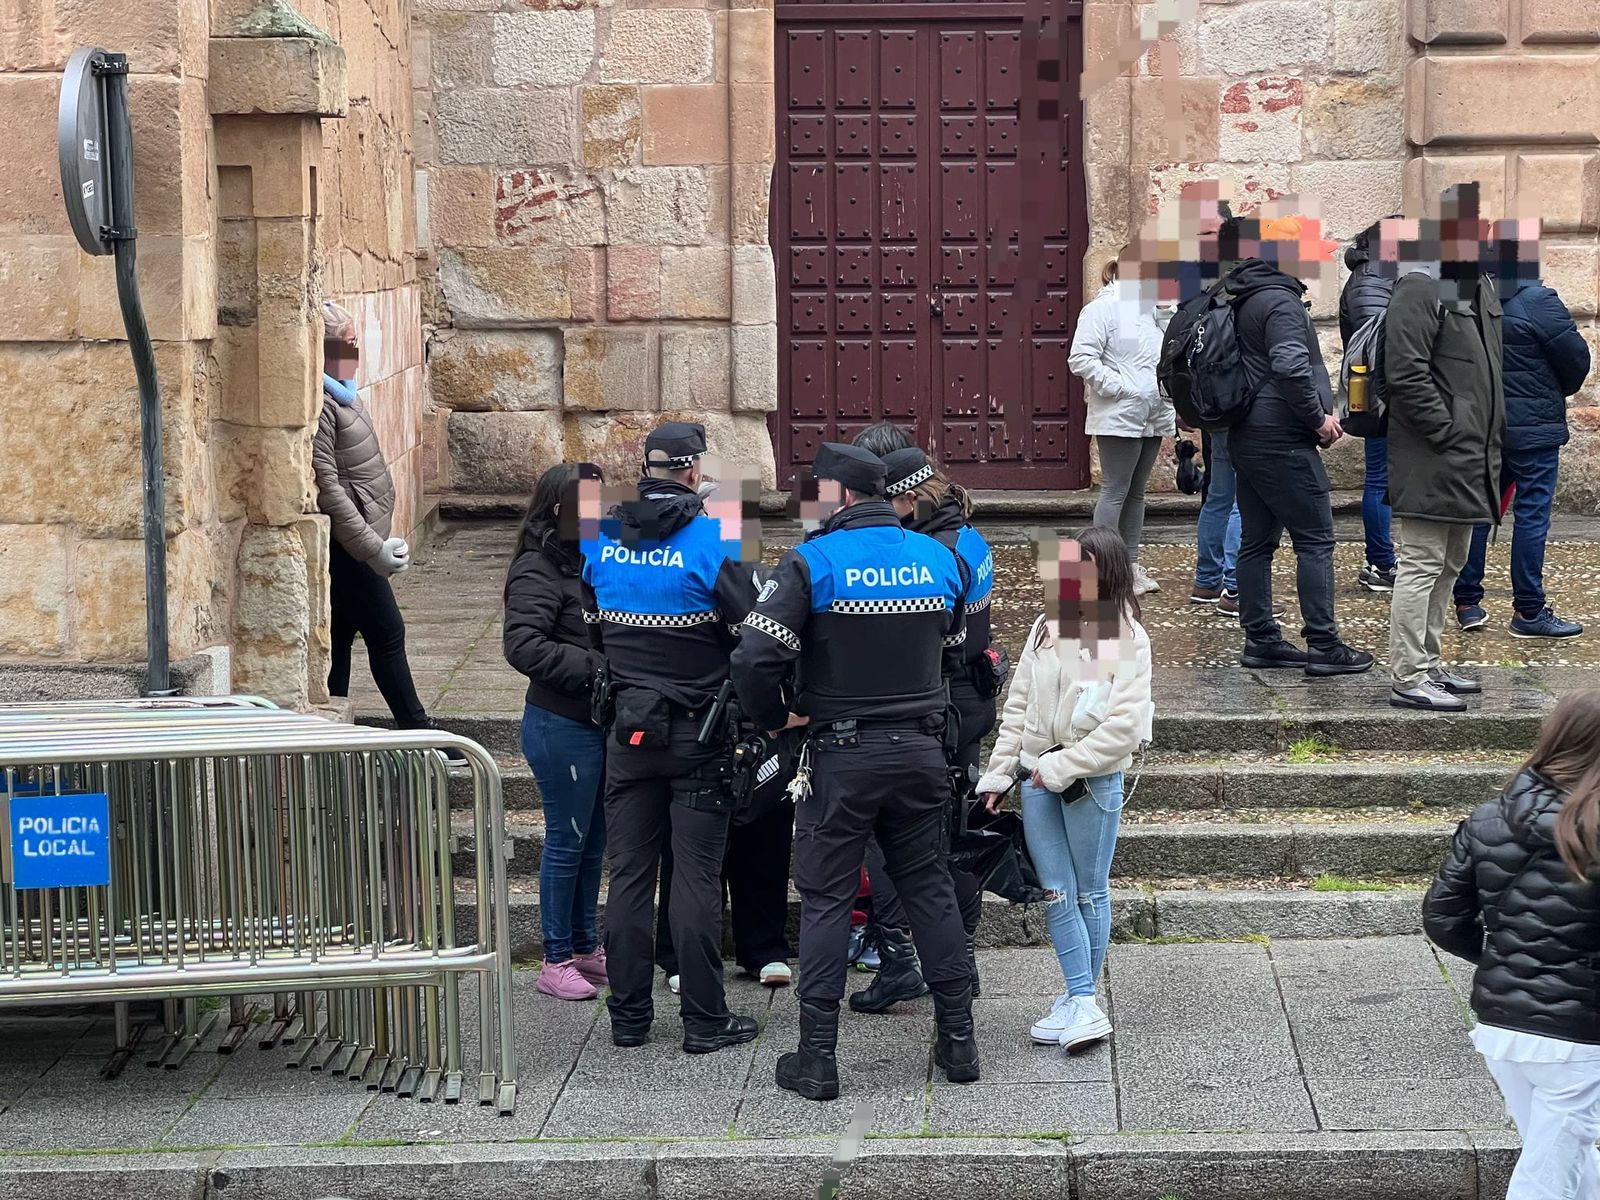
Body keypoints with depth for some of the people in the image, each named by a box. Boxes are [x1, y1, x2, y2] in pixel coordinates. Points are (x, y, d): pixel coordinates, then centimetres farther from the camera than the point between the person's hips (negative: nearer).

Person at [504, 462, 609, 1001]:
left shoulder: (589, 561, 13)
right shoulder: (538, 570, -14)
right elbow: (524, 647, -24)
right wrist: (594, 666, -23)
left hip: (600, 724, 8)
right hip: (563, 727, -8)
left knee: (593, 840, 15)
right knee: (567, 841, 0)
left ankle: (585, 947, 27)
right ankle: (557, 960, 9)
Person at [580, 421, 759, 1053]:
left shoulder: (599, 539, 1)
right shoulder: (711, 539, -13)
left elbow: (589, 628, 9)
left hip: (627, 731, 4)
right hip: (699, 732, -4)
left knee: (629, 873, 9)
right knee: (697, 876, 0)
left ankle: (628, 1017, 14)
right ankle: (705, 1020, 4)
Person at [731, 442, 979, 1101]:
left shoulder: (811, 564, -13)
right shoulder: (939, 559, 3)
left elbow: (753, 659, -20)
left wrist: (775, 717, -3)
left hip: (841, 756, -4)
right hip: (921, 750, 4)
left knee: (825, 900, 3)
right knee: (930, 889, 15)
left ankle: (817, 1058, 4)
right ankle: (958, 1040, 18)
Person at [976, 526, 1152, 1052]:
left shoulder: (1127, 640, -9)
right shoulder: (1046, 628, 6)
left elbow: (1124, 727, -16)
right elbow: (1018, 706, 11)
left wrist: (1061, 767, -16)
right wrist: (998, 774, 8)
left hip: (1093, 781, -4)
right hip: (1038, 778, 4)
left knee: (1090, 893, 7)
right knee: (1056, 893, 0)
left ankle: (1079, 999, 18)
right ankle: (1084, 1005, 2)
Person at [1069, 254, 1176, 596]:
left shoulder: (1150, 309, 17)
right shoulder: (1104, 308, -11)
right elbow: (1081, 359, -18)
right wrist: (1118, 388, -20)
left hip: (1152, 418, 9)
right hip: (1119, 419, -9)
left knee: (1136, 492, 13)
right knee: (1115, 492, -6)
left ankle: (1130, 565, 19)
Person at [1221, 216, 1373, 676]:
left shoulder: (1243, 299, 15)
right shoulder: (1279, 300, -15)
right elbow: (1291, 367, -26)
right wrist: (1318, 417, -13)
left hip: (1246, 437, 10)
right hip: (1282, 440, -10)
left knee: (1257, 540, 11)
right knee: (1315, 539, -6)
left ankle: (1260, 639, 15)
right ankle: (1323, 646, -8)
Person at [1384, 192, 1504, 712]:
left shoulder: (1480, 285, 17)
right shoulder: (1421, 289, -15)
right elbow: (1405, 372, -21)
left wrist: (1492, 437, 17)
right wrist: (1448, 430, -20)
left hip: (1469, 460, 10)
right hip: (1432, 460, -10)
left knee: (1449, 566, 17)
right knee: (1422, 566, -7)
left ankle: (1428, 663, 27)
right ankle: (1408, 678, -3)